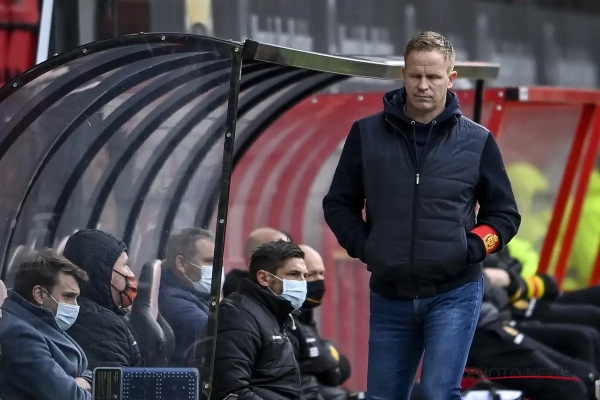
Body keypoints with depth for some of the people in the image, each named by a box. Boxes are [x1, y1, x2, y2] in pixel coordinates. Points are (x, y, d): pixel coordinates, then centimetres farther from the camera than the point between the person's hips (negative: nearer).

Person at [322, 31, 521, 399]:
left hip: (455, 293, -3)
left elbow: (505, 214, 8)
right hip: (390, 296, 3)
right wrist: (363, 247, -3)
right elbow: (339, 203, 12)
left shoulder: (477, 141, 1)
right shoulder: (368, 134, 3)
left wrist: (471, 249, -7)